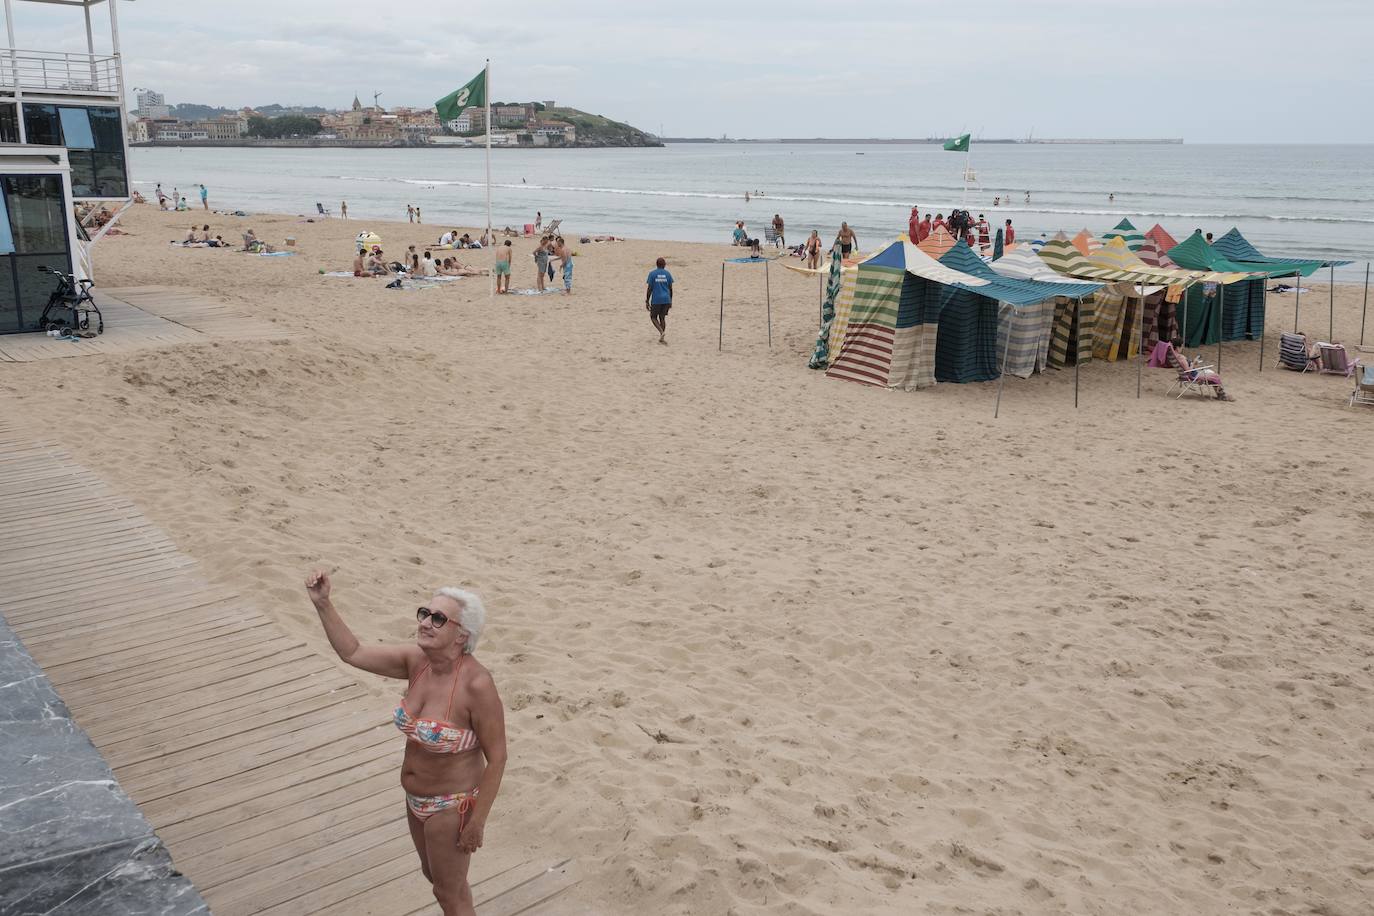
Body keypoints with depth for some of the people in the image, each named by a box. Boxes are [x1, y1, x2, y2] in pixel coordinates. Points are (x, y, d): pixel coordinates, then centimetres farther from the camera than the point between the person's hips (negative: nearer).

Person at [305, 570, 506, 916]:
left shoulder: (477, 684, -31)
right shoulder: (417, 660, -12)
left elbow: (496, 757, -24)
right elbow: (353, 652, -6)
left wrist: (477, 821, -19)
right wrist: (323, 603, -17)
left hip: (452, 805, -7)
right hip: (417, 798, 7)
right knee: (434, 874, 29)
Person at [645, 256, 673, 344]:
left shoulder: (652, 273, -4)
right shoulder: (667, 274, 4)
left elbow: (649, 288, -6)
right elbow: (670, 289, 6)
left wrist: (647, 301, -1)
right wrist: (670, 301, 15)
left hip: (656, 300, -3)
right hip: (666, 300, 3)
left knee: (653, 317, 10)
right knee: (662, 317, 13)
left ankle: (661, 332, -13)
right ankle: (662, 338, 9)